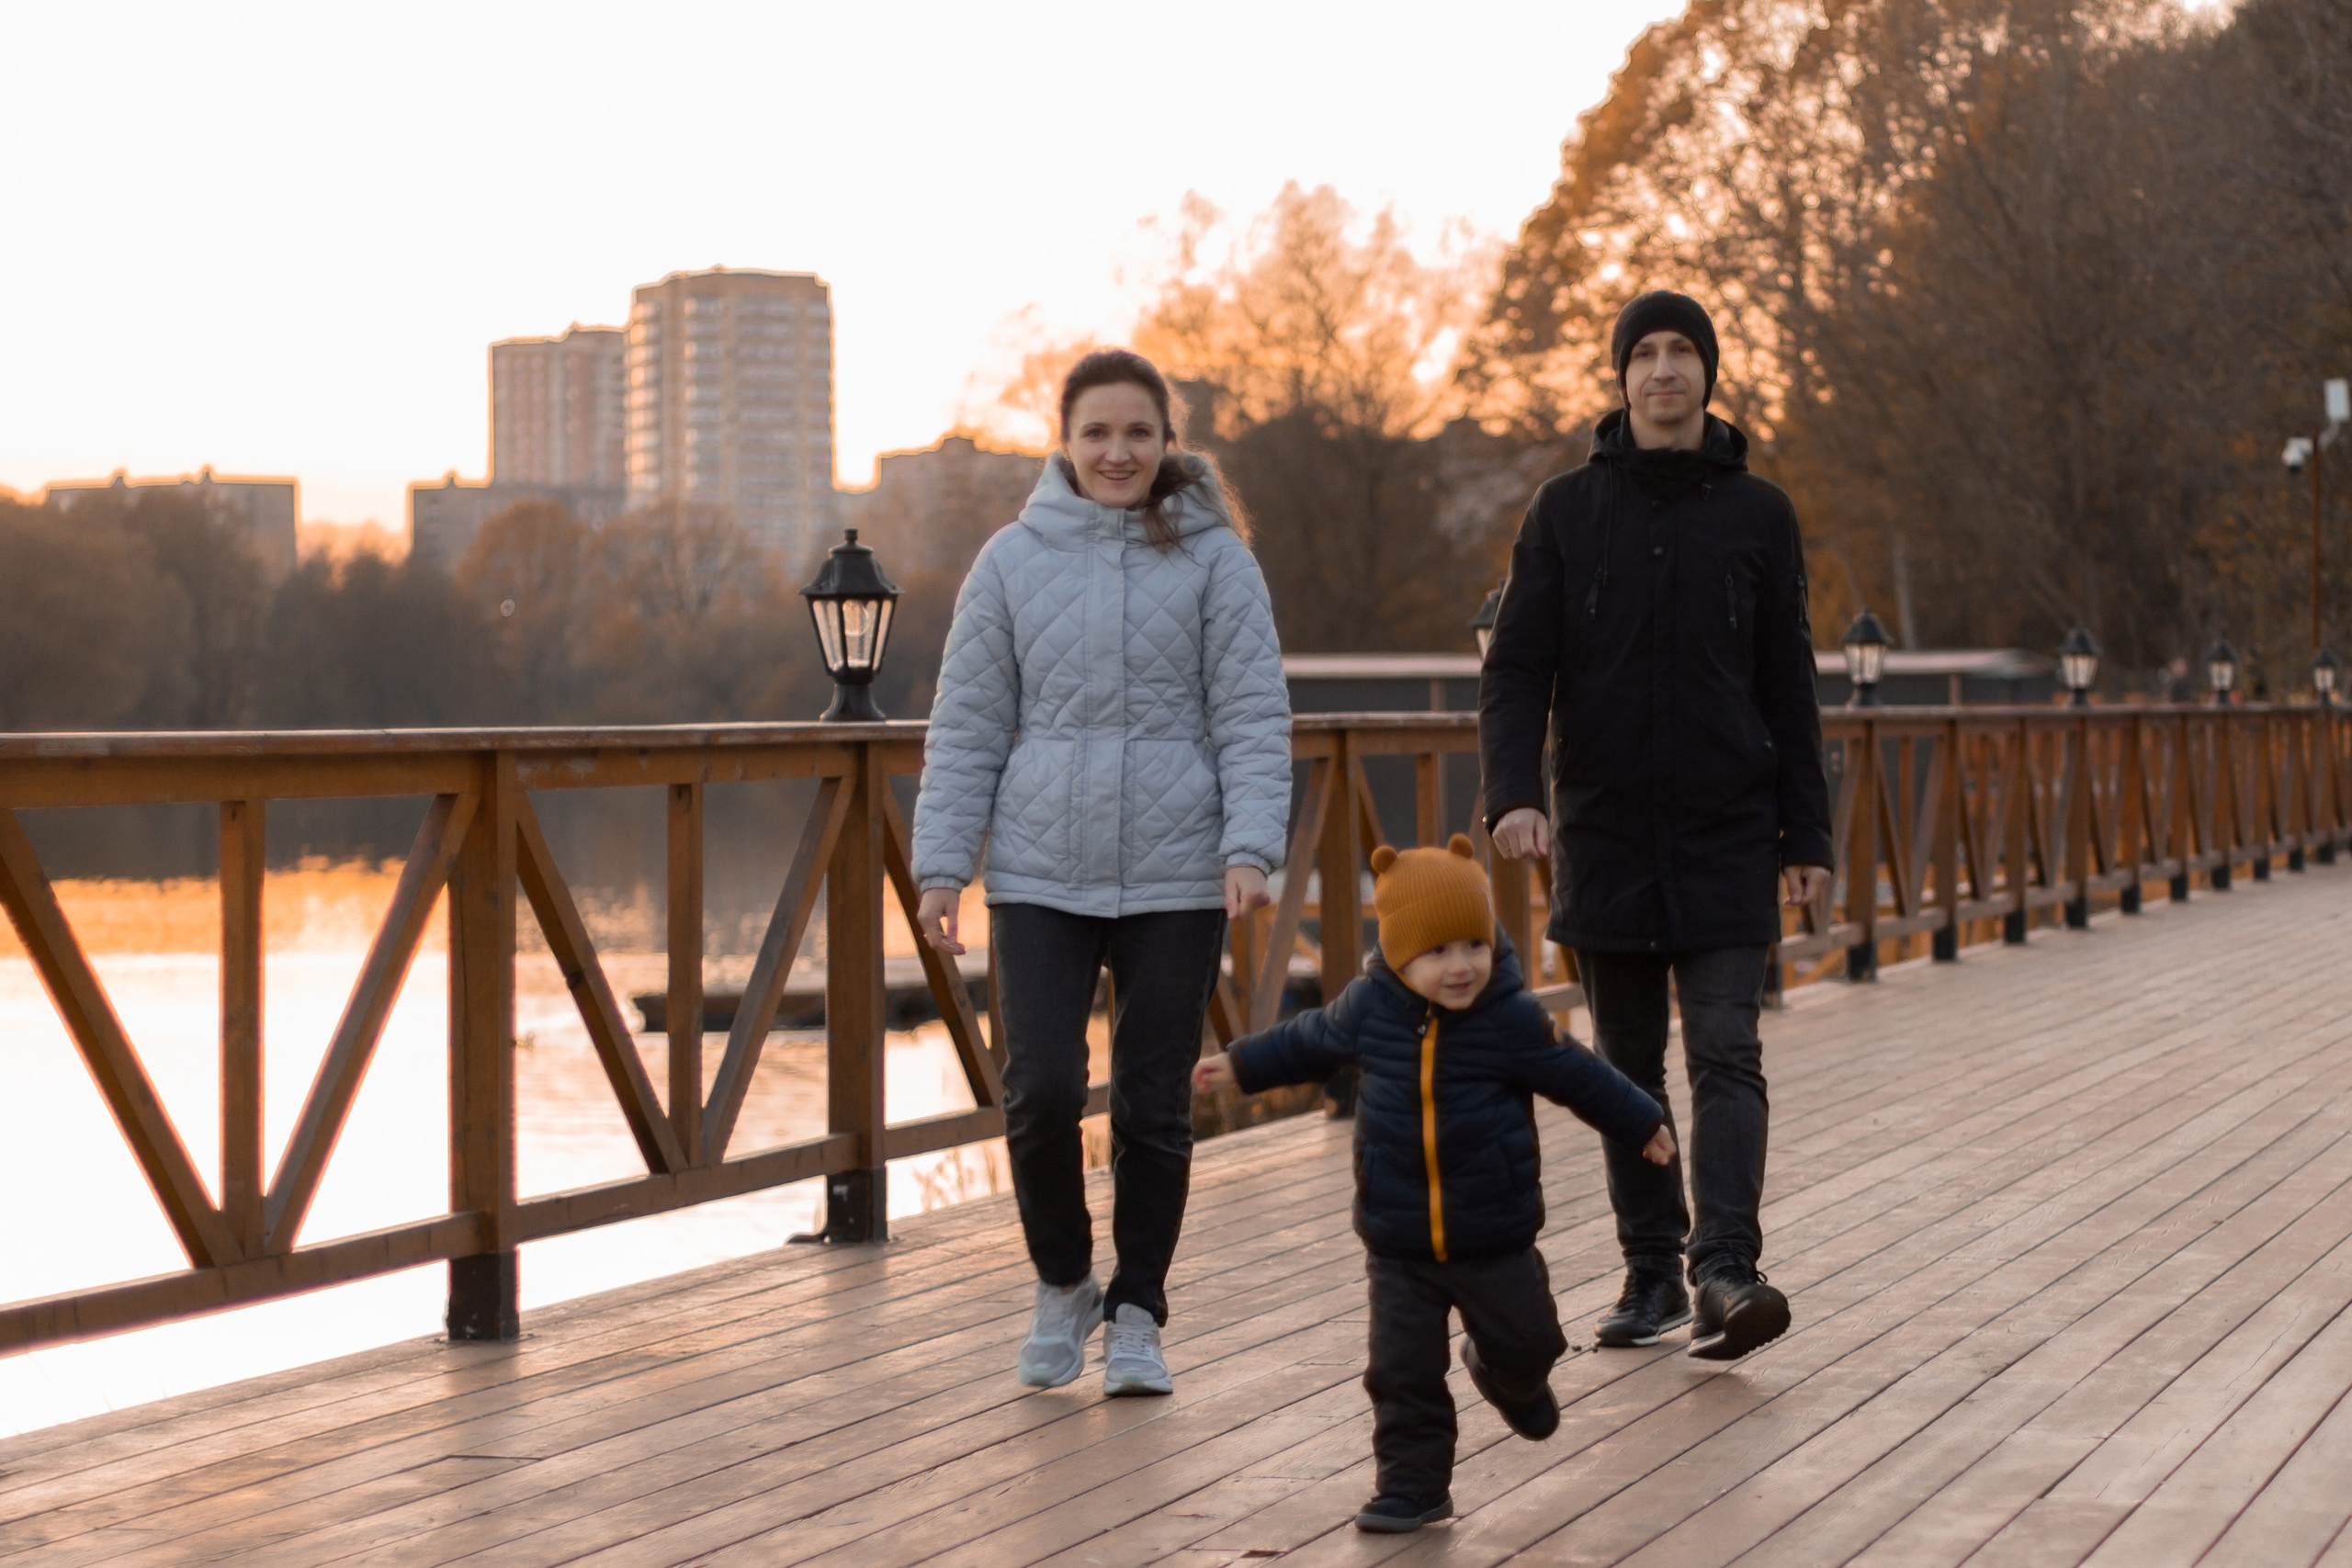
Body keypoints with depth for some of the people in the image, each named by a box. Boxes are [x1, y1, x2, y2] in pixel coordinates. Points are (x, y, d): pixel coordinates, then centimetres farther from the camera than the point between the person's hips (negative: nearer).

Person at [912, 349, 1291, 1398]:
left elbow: (1253, 717, -1)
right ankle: (1061, 1283, 17)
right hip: (1040, 875, 1)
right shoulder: (1013, 562, 5)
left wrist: (1251, 846, -13)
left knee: (1155, 1105, 5)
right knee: (1040, 1089, -9)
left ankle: (1136, 1314, 21)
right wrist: (941, 862, 1)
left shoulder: (1214, 560, 1)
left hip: (1176, 877, 0)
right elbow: (967, 724, 7)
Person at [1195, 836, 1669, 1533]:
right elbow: (1312, 1040, 13)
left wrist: (1642, 1125, 11)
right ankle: (1412, 1485, 11)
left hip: (1494, 1236, -1)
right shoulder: (1368, 1006, -7)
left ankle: (1508, 1377, 49)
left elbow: (1578, 1075, 0)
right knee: (1402, 1371, -2)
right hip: (1397, 1243, 1)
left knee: (1525, 1340, 14)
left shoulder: (1512, 1017, -13)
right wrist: (1242, 1065, 23)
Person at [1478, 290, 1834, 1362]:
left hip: (1727, 835, -1)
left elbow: (1788, 686, 7)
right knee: (1629, 1063, 7)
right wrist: (1514, 790, -16)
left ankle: (1725, 1271, -18)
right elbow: (1516, 668, 0)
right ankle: (1651, 1270, 15)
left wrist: (1806, 834, 3)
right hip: (1604, 835, 1)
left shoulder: (1758, 515, 5)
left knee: (1726, 1054, -11)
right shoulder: (1566, 511, 4)